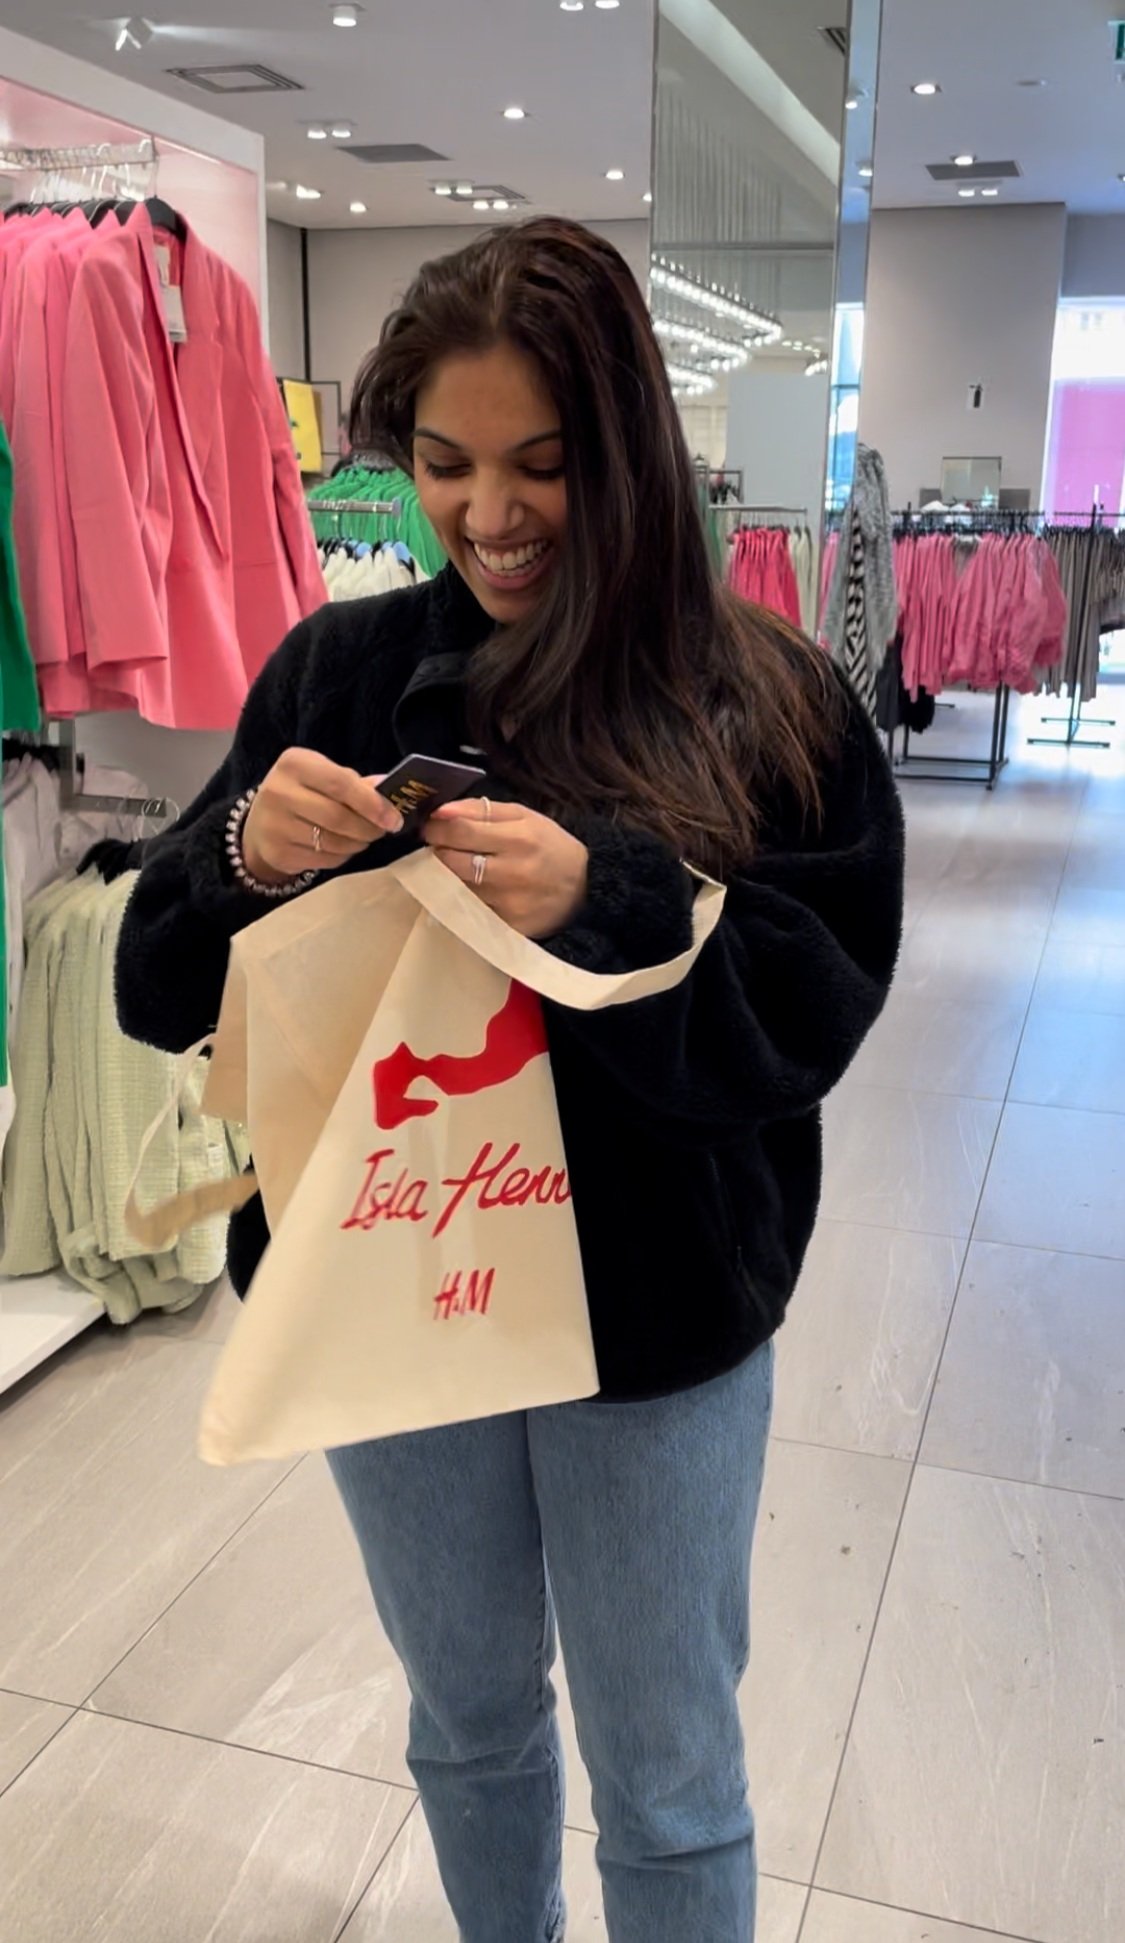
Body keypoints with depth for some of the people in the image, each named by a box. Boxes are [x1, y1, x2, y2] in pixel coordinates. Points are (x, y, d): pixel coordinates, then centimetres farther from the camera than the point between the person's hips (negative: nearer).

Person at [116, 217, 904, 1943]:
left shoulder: (767, 705, -11)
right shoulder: (337, 671, -5)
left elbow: (813, 1016, -16)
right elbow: (160, 996, -4)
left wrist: (605, 902, -33)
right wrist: (246, 858, -26)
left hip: (660, 1327, -2)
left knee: (670, 1784, 18)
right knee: (466, 1723, 26)